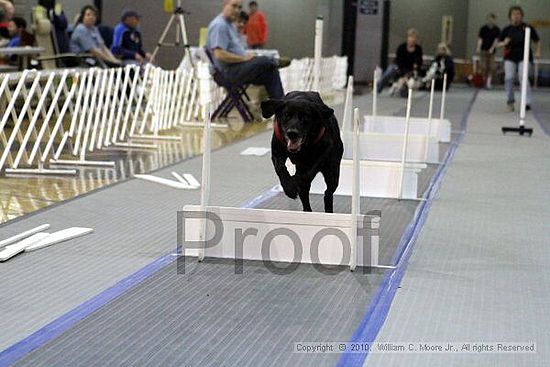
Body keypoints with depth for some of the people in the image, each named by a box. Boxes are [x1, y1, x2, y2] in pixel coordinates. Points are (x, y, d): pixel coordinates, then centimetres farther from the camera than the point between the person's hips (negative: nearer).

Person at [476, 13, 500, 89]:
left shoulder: (497, 30, 2)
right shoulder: (483, 29, 1)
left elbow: (496, 40, -4)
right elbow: (480, 39, -3)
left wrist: (492, 49, -18)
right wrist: (478, 48, -19)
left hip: (491, 51, 1)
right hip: (483, 50, -1)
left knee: (491, 68, -5)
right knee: (484, 67, -2)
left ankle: (488, 82, -6)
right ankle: (484, 81, 7)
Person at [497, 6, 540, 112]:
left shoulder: (527, 28, 0)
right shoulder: (507, 30, 5)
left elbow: (537, 41, 11)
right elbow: (499, 44, 10)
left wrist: (538, 52, -3)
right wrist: (504, 43, -12)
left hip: (524, 57, -2)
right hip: (510, 57, 2)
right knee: (509, 78, -9)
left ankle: (527, 102, -14)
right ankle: (510, 100, 9)